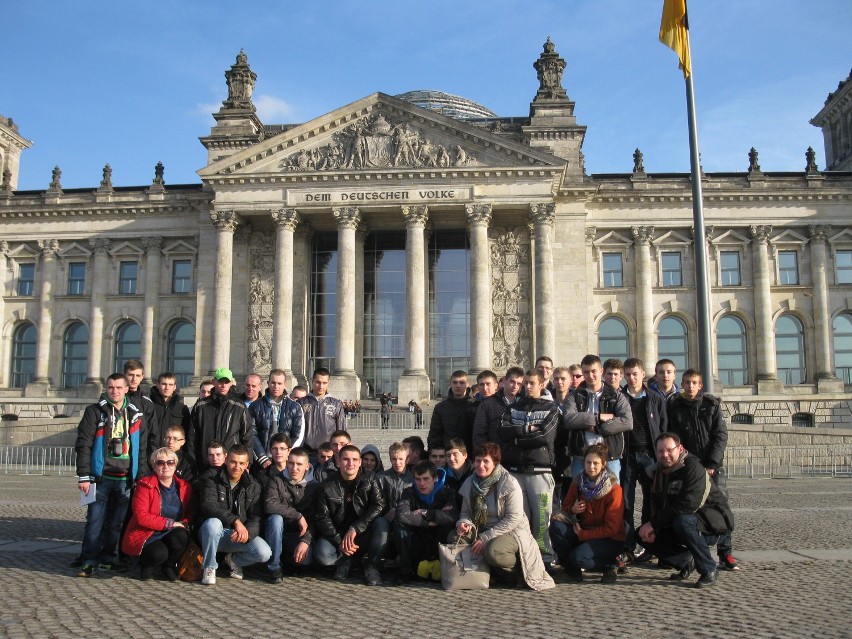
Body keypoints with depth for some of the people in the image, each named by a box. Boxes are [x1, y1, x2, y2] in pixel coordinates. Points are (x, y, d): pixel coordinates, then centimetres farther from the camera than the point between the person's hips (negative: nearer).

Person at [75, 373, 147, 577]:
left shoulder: (136, 414, 10)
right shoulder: (95, 412, 1)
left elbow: (142, 449, 13)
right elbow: (83, 445, -4)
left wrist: (140, 477, 8)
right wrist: (83, 476, -11)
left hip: (125, 479, 3)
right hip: (100, 477, -3)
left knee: (116, 522, 10)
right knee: (95, 521, -3)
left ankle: (107, 558, 21)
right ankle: (89, 561, 4)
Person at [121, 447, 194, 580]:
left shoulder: (185, 487, 6)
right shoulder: (145, 485, -8)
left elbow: (189, 514, 14)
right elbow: (141, 516, -17)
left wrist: (183, 524, -11)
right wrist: (170, 523, -20)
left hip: (172, 534, 4)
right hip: (146, 536, -4)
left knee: (181, 535, -31)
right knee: (159, 553, -34)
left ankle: (169, 567, 0)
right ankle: (147, 564, 6)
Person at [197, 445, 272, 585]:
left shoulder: (253, 486, 3)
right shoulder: (212, 479, -6)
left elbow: (256, 518, -5)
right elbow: (208, 506, -23)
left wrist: (247, 532, -28)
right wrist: (235, 521, -36)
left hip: (239, 535, 3)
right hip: (214, 532, -2)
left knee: (264, 553, -23)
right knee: (213, 523, -37)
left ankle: (234, 560, 10)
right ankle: (209, 568, -14)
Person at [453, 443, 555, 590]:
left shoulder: (509, 484, -16)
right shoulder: (470, 482, 3)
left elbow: (514, 518, -20)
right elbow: (466, 511, 10)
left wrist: (485, 538, -23)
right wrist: (463, 523, -16)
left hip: (512, 532, -6)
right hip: (481, 531, 6)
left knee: (492, 552, -37)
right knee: (454, 538, -19)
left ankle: (519, 570, -4)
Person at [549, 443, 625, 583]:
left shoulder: (614, 490, -16)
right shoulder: (578, 482, -1)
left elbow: (612, 528, -15)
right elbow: (566, 505, 12)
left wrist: (582, 534, -19)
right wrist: (572, 510, -13)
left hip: (610, 540, -5)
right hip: (582, 531, 5)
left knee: (578, 557, -31)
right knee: (556, 525, -21)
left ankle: (609, 566, 0)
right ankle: (571, 569, -2)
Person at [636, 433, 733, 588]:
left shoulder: (693, 467, -22)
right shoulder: (659, 472, 4)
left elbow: (687, 505, -31)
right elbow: (656, 505, 3)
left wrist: (654, 523, -26)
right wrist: (651, 528, -18)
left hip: (712, 519, -8)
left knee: (683, 521, -39)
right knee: (642, 535, -6)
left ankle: (709, 570, -19)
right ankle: (687, 562, 7)